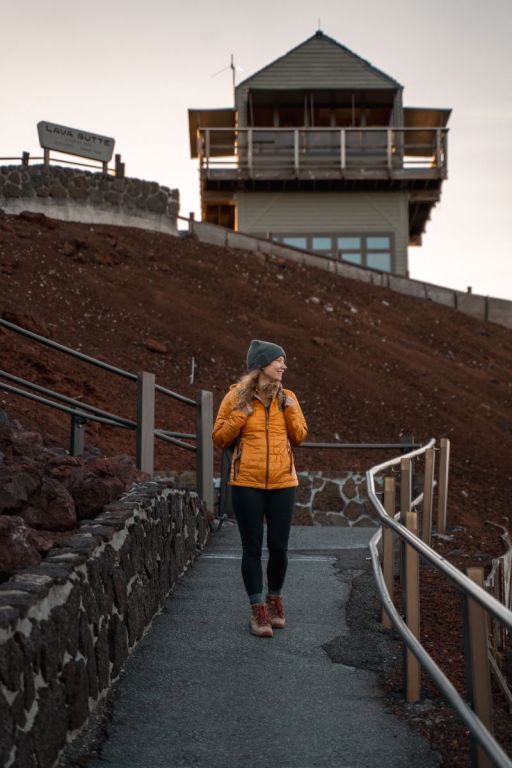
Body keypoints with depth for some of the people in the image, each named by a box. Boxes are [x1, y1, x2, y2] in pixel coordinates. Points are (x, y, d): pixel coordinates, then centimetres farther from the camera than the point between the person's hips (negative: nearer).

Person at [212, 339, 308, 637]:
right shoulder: (237, 396, -2)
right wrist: (240, 414, -13)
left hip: (282, 483, 2)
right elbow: (220, 438, 1)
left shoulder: (287, 397, 6)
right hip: (247, 484, -2)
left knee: (279, 546, 5)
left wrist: (291, 411, -5)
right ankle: (258, 609, 15)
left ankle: (275, 600, 28)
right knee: (252, 547, 4)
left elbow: (300, 437, 10)